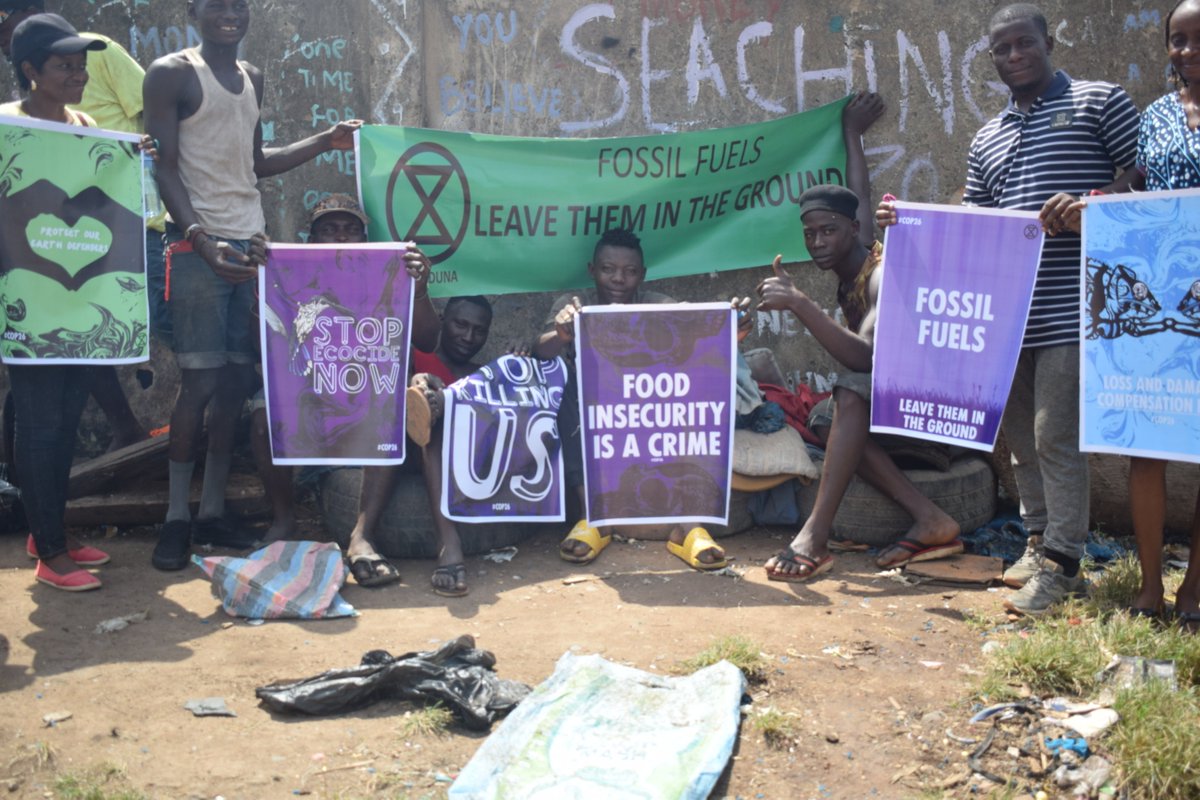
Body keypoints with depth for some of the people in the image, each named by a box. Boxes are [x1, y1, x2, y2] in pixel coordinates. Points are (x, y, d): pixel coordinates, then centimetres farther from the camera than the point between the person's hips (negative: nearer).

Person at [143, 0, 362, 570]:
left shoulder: (252, 80, 19)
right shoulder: (171, 74, -2)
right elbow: (165, 167, -10)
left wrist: (326, 142, 20)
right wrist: (201, 238, -24)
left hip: (250, 244, 6)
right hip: (198, 246, -6)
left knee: (238, 379, 5)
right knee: (199, 381, -7)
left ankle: (212, 511, 14)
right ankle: (176, 518, 4)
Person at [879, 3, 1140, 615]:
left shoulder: (1099, 101, 4)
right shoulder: (986, 140, 20)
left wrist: (1087, 203, -19)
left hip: (1069, 305, -6)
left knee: (1056, 433, -9)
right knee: (1020, 432, 11)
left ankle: (1061, 563, 0)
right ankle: (1039, 539, 24)